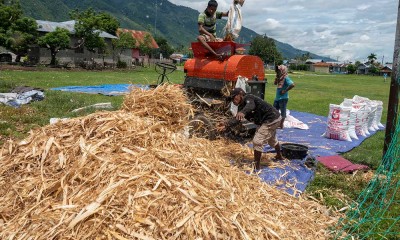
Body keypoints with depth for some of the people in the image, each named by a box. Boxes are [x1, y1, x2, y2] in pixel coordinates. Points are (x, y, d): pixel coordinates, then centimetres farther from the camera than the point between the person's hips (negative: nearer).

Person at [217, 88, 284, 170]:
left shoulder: (248, 98, -22)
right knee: (272, 139, 33)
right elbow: (237, 119, -7)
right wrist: (226, 125, -22)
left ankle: (256, 166, -2)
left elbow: (251, 106, -45)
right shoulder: (241, 107, 4)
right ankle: (279, 156, 58)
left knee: (257, 141, -12)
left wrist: (242, 112, -64)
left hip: (271, 120, -11)